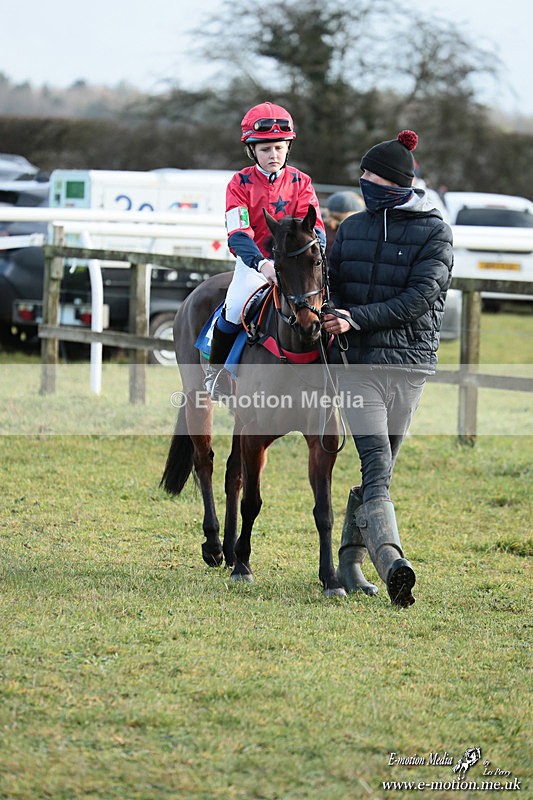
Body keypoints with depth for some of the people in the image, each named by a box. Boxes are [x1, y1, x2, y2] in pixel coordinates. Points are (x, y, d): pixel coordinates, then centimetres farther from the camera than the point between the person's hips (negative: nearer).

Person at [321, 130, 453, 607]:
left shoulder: (435, 233, -1)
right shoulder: (352, 228, 13)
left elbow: (420, 298, -11)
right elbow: (332, 282, 18)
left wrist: (357, 318, -17)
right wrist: (331, 318, -4)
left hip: (408, 361, -1)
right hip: (356, 361, 2)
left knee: (380, 469, 7)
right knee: (376, 464, -16)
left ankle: (350, 561, 22)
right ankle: (391, 561, -31)